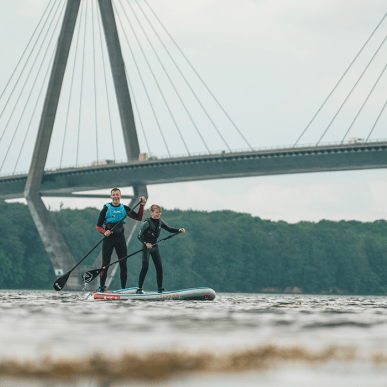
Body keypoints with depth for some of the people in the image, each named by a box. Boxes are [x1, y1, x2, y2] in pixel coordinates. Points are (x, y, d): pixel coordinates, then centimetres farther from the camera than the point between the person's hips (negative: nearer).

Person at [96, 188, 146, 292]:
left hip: (120, 238, 2)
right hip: (108, 238, -2)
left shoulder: (124, 208, 8)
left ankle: (123, 287, 8)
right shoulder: (106, 209, -1)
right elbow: (98, 226, -1)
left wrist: (141, 206, -5)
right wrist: (105, 232, -21)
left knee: (123, 264, 0)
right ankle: (102, 286, 4)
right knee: (105, 263, -6)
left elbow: (139, 218, 7)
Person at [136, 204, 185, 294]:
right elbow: (139, 236, -15)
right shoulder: (147, 223, -15)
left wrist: (179, 230, -9)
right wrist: (146, 243, -32)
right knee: (145, 266, -17)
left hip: (154, 247, 7)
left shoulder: (160, 222, 3)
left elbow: (169, 229, 8)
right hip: (146, 247, -6)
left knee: (159, 266, 4)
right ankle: (139, 289, -15)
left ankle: (160, 288, 14)